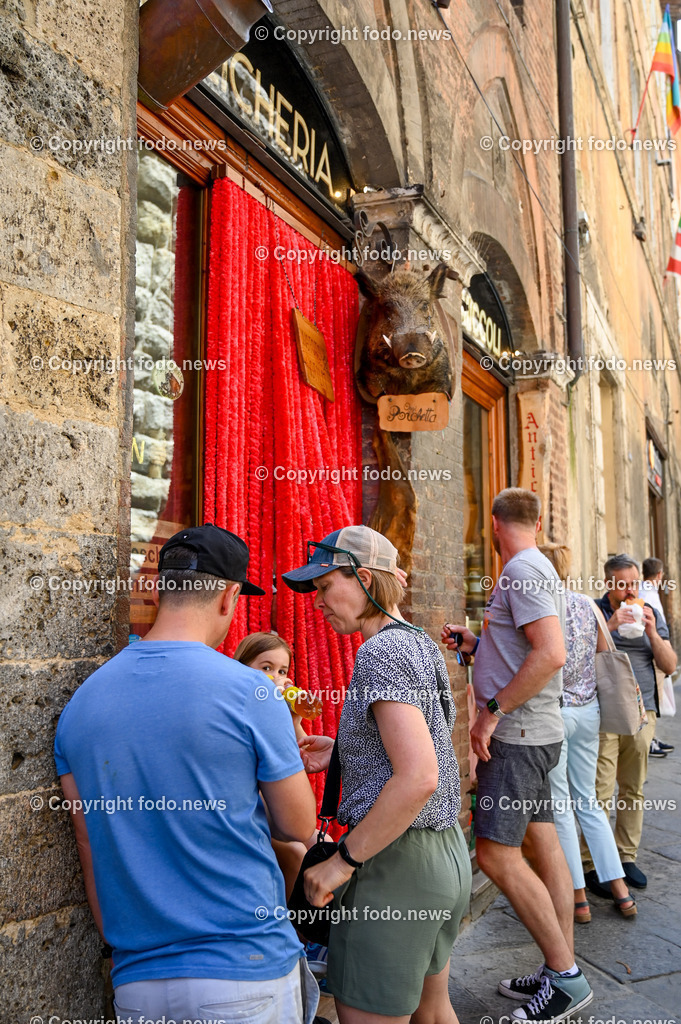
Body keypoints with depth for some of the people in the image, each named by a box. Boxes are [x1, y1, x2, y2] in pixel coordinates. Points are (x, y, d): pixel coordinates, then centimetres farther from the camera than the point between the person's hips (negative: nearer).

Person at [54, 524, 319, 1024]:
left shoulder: (79, 704, -1)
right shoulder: (250, 691, -16)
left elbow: (90, 848, 6)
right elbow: (299, 826, -6)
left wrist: (122, 947, 17)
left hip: (137, 981, 5)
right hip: (246, 970, -4)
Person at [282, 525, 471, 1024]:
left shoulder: (381, 651, -19)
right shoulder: (422, 643, 10)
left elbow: (418, 778, -29)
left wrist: (344, 860, -20)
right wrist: (342, 751, 12)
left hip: (396, 861, -10)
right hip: (446, 853, 10)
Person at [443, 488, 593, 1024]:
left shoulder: (523, 569, -15)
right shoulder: (537, 568, 16)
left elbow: (551, 654, -26)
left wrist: (494, 710, -21)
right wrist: (475, 645, 16)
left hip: (519, 734, -10)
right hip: (532, 733, 10)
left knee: (496, 852, -6)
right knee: (544, 843, 12)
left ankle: (565, 976, 6)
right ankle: (563, 971, 22)